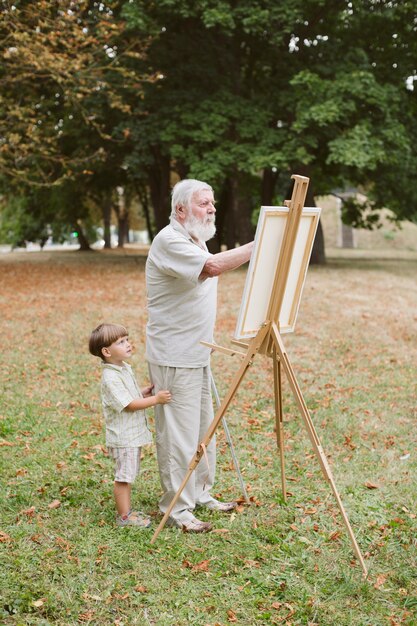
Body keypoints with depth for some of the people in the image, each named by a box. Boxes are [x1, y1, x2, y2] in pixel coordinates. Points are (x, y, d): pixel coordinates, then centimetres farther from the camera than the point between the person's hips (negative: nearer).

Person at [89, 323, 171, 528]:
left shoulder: (125, 368, 9)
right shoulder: (110, 378, -22)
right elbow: (129, 404, -24)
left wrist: (149, 390, 2)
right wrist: (156, 399, -25)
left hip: (133, 434, 10)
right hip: (123, 436, -10)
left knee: (128, 475, 18)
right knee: (123, 476, 1)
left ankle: (127, 510, 29)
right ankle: (124, 516, 10)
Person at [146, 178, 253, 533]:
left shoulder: (197, 239, 14)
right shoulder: (169, 241, -18)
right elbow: (213, 266, -33)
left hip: (197, 354, 10)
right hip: (174, 357, -10)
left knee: (203, 429, 17)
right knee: (178, 434, -3)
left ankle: (200, 494, 31)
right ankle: (177, 510, 7)